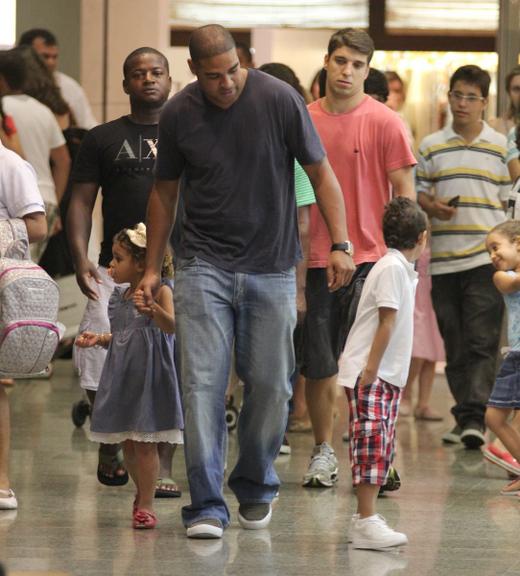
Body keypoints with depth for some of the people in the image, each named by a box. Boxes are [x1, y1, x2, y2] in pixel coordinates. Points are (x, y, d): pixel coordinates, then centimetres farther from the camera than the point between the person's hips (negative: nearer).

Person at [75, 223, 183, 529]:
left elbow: (171, 326, -28)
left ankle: (146, 505, -1)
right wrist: (98, 339, 7)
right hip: (122, 375, 8)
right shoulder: (122, 294, 12)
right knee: (128, 444, 13)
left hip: (148, 375, -8)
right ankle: (142, 494, 30)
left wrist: (153, 310, -46)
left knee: (144, 443, -7)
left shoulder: (159, 290, -11)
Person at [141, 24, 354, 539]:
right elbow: (164, 191, 12)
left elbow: (320, 173, -1)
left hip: (270, 267, 0)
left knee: (270, 385, 4)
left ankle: (255, 488, 25)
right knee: (202, 383, -9)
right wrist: (152, 267, 12)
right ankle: (206, 506, -8)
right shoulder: (178, 114, -1)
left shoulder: (279, 100, -8)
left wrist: (340, 245, -9)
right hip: (203, 266, 0)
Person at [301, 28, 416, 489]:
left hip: (370, 259, -3)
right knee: (318, 364, 6)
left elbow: (405, 192, -2)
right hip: (318, 259, 3)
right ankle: (323, 452, 19)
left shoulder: (383, 121, -3)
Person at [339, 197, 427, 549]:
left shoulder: (403, 269, 16)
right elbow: (387, 322, -18)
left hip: (387, 375, 10)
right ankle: (366, 522, -16)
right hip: (368, 374, -10)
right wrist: (371, 369, -21)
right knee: (372, 445, -13)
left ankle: (365, 517, 16)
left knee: (383, 448, 11)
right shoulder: (392, 268, -14)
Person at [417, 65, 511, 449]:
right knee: (455, 345, 7)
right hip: (443, 259, 2)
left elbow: (510, 202, 7)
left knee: (483, 341, -10)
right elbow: (417, 194, 13)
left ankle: (476, 417, -15)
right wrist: (431, 207, -9)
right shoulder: (431, 147, 10)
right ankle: (464, 416, 15)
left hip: (486, 259, -2)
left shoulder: (502, 148, 6)